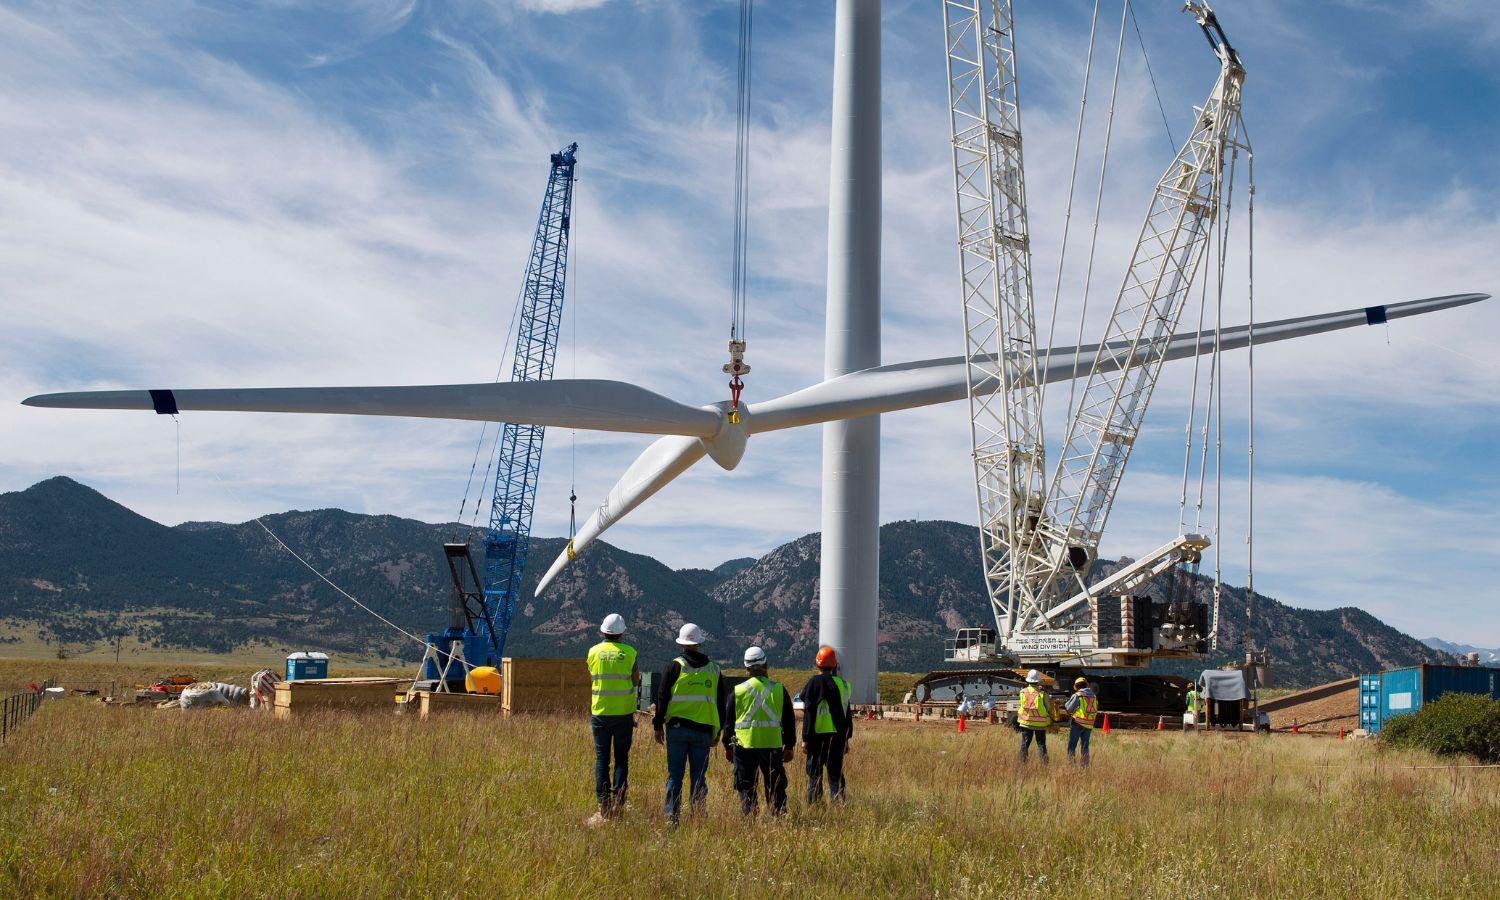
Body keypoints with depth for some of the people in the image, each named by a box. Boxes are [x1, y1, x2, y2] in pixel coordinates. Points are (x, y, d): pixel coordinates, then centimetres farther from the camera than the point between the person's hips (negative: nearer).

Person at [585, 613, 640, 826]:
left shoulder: (594, 651, 0)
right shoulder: (629, 652, -5)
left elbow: (591, 680, 5)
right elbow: (635, 682, -1)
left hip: (600, 712, 1)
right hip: (623, 712, -1)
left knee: (602, 758, 6)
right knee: (621, 759, 6)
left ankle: (603, 804, 3)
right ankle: (618, 804, 1)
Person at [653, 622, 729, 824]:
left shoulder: (675, 666, -1)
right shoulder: (714, 669, 10)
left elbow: (663, 697, -1)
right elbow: (721, 702, 16)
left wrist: (658, 725, 6)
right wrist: (717, 730, 23)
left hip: (677, 729, -2)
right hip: (703, 730, 2)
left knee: (675, 775, 2)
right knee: (698, 777, 7)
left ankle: (671, 817, 0)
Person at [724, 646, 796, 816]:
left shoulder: (738, 690, 1)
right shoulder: (779, 689, 3)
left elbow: (728, 720, 6)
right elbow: (789, 721, 7)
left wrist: (727, 746, 15)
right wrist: (789, 746, 15)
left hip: (745, 746, -1)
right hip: (773, 746, 1)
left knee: (746, 789, 6)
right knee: (775, 789, 9)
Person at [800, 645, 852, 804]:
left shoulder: (815, 682, -8)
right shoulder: (843, 684, 9)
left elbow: (809, 713, -9)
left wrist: (805, 739, -6)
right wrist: (846, 739, 23)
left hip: (819, 735, -5)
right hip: (838, 736, 5)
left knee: (815, 774, 1)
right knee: (836, 773, 12)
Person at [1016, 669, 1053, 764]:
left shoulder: (1023, 692, -5)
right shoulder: (1042, 693, -12)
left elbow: (1023, 705, 6)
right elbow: (1048, 709, -4)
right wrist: (1050, 722, 10)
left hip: (1026, 722, 2)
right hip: (1040, 724, -2)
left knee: (1024, 744, 10)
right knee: (1041, 744, 6)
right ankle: (1044, 763, 1)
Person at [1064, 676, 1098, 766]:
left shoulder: (1077, 695, -7)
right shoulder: (1094, 697, 8)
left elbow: (1068, 709, -4)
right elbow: (1095, 710, 14)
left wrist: (1066, 703, 18)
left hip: (1078, 724, -5)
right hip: (1089, 725, 5)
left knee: (1071, 746, 1)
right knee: (1085, 746, 14)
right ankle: (1085, 766, 12)